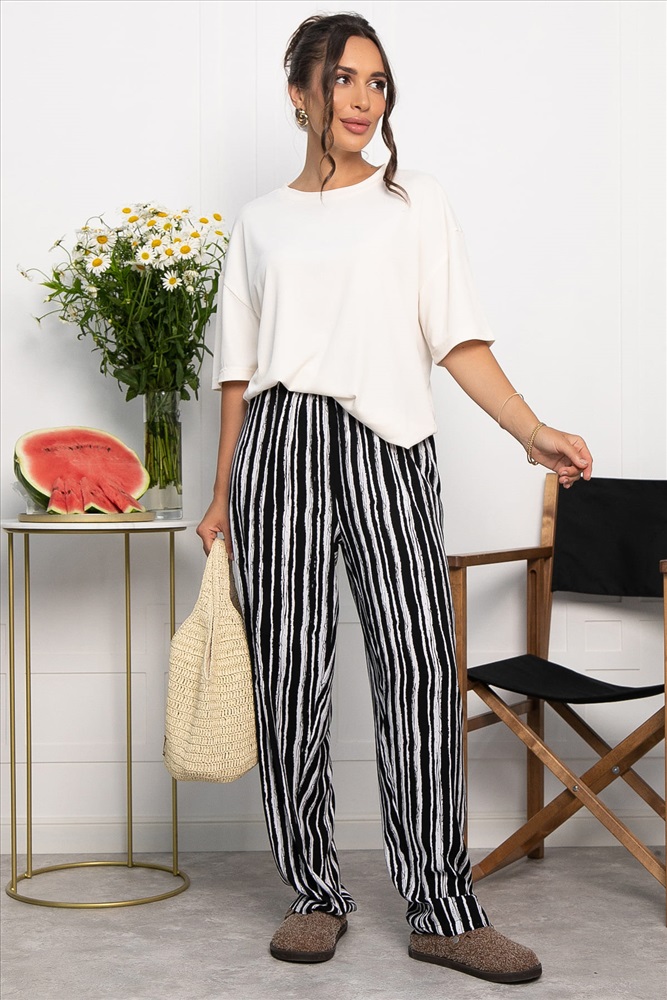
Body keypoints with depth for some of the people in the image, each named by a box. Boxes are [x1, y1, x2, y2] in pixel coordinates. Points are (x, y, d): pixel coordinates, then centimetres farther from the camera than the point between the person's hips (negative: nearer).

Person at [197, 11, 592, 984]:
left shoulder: (415, 201, 11)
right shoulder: (260, 223, 15)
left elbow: (459, 338, 4)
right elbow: (240, 370, 16)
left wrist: (533, 429, -10)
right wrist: (222, 496, 13)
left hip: (388, 444, -1)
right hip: (279, 445, 2)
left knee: (418, 666, -9)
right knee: (291, 670, -1)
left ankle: (444, 910, -4)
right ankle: (316, 894, 11)